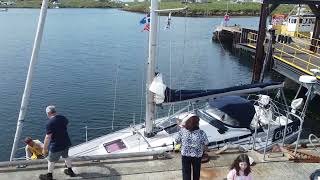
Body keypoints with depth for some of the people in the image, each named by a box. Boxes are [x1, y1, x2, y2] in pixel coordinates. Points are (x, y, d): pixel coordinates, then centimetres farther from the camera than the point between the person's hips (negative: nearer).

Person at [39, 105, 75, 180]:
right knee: (66, 156, 28)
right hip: (66, 143, 6)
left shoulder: (49, 123, -25)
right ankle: (70, 171, 43)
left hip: (56, 146, -6)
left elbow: (48, 137, -24)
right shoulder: (63, 118, -5)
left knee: (51, 161, 17)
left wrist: (44, 148, -13)